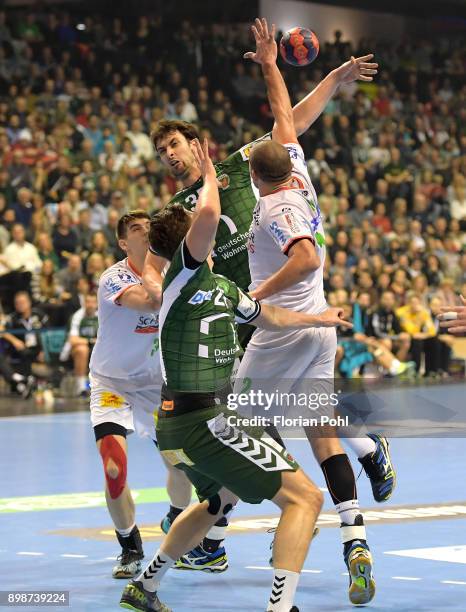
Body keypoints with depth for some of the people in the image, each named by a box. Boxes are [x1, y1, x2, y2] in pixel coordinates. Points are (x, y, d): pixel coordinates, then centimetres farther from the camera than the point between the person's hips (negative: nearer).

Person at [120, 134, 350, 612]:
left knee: (221, 499, 35)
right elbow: (208, 214, -31)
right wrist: (208, 176, -11)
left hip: (181, 424, 10)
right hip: (200, 423, -10)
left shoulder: (219, 286, 15)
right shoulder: (183, 275, -11)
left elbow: (268, 317, 35)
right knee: (305, 497, -11)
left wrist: (319, 319, 48)